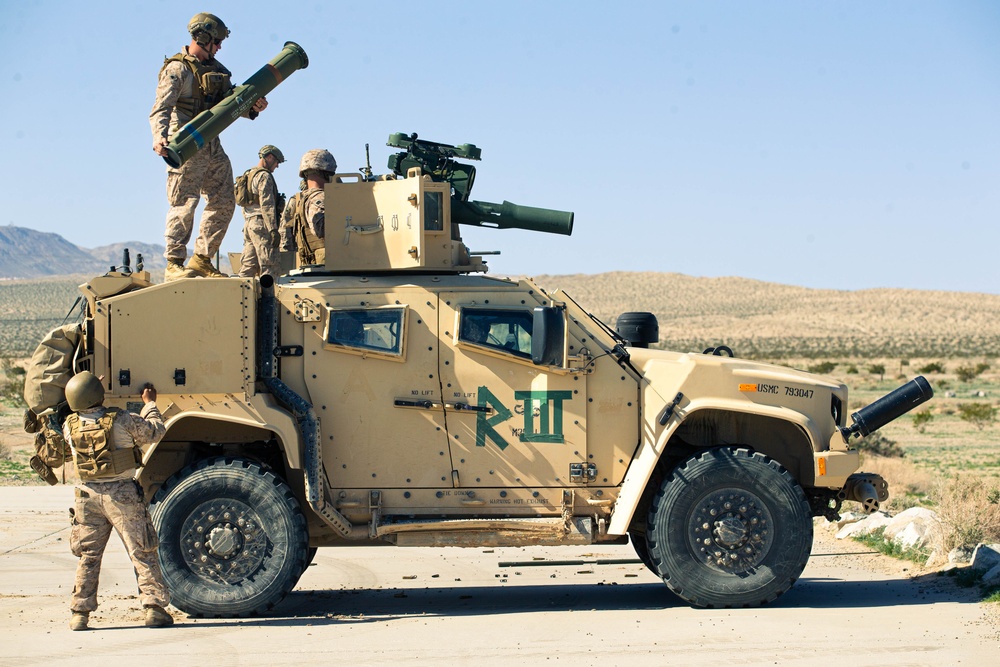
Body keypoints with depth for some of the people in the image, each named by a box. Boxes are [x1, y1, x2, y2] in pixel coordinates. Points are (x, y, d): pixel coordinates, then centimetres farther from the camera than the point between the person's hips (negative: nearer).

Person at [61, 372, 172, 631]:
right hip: (122, 494, -3)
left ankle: (79, 613, 13)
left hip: (88, 495, 3)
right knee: (143, 553, 4)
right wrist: (150, 403, 16)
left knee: (88, 556, 13)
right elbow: (154, 432, 0)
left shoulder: (70, 426, -2)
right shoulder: (121, 420, -13)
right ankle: (155, 608, 1)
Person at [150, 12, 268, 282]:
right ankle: (174, 265, -2)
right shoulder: (177, 70, -8)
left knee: (223, 203, 9)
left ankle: (201, 259, 19)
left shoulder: (216, 68, 16)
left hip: (212, 148, 8)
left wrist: (252, 108, -4)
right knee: (184, 206, -8)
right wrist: (159, 137, -36)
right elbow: (160, 109, -17)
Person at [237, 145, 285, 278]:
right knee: (269, 268, -12)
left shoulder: (249, 175, 23)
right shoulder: (264, 176, -8)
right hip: (261, 224, -9)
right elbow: (267, 204, -16)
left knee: (248, 265, 7)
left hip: (249, 223, 9)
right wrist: (273, 229, -19)